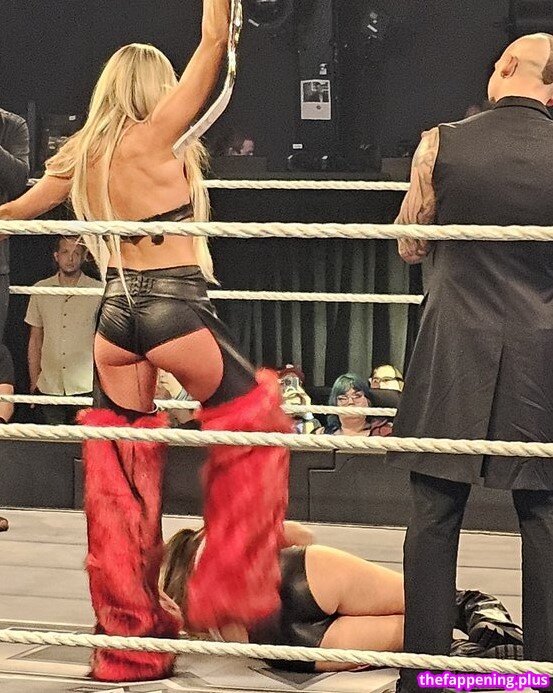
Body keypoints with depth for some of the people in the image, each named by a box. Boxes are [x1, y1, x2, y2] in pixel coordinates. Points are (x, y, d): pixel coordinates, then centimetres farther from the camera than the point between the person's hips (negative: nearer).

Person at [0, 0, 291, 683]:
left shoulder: (83, 153, 8)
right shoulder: (155, 136, -8)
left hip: (115, 310, 6)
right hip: (174, 307, -6)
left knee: (119, 471, 8)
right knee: (253, 421, 11)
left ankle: (128, 633, 11)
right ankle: (233, 592, 8)